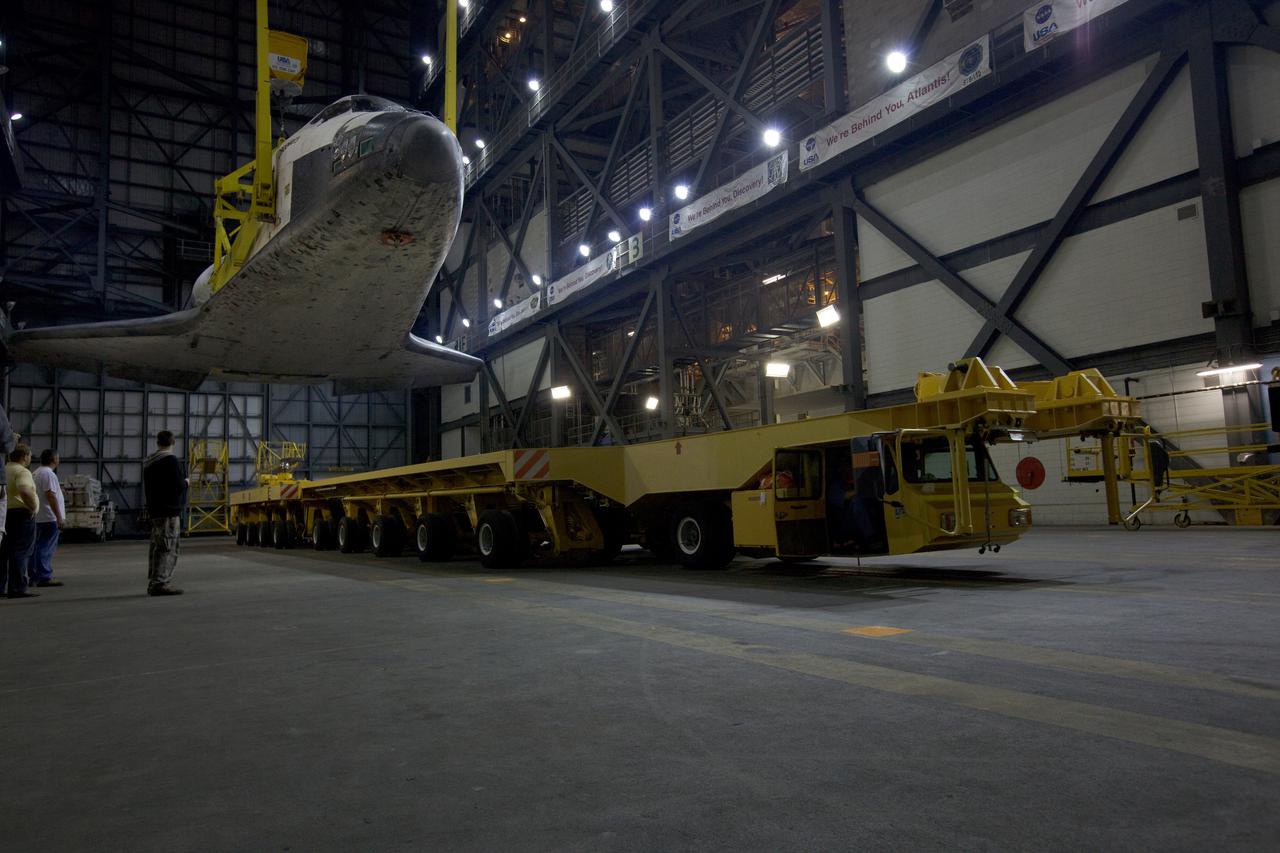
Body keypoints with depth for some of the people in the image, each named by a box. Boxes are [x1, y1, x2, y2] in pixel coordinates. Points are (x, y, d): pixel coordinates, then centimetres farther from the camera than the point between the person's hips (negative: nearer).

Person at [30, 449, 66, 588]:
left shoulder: (36, 473, 18)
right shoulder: (48, 474, -14)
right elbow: (51, 496, -21)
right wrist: (59, 517, -21)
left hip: (38, 518, 10)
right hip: (49, 518, -10)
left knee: (38, 548, 12)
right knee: (46, 549, -8)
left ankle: (35, 577, 16)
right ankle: (44, 578, -8)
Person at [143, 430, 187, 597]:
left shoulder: (148, 462, 14)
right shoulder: (171, 460, -13)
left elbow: (146, 487, 21)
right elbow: (178, 486, -18)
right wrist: (186, 482, 2)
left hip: (154, 510, 9)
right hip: (169, 510, -9)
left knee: (156, 547, 15)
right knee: (168, 548, -8)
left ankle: (153, 583, 20)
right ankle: (159, 584, -11)